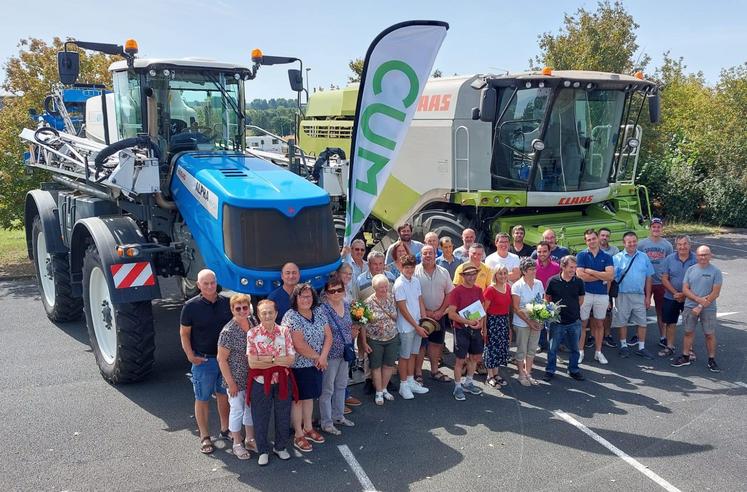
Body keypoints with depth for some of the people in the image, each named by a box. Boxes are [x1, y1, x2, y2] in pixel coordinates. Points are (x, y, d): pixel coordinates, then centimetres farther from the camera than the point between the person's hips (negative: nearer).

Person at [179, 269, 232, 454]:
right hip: (203, 360, -3)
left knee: (224, 395, 16)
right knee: (202, 398, 7)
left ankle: (225, 430, 32)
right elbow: (184, 333, -4)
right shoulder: (191, 306, -9)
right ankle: (204, 437, 18)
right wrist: (190, 355, -13)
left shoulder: (226, 303, 1)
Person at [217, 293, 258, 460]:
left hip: (252, 377, 6)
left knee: (251, 408, 19)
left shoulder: (253, 321, -3)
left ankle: (250, 439, 37)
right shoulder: (228, 332, -21)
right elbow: (222, 359, -16)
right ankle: (237, 444, 26)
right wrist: (231, 383, -14)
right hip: (236, 379, -6)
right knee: (237, 410, 8)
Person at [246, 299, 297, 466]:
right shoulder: (252, 333, -9)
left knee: (283, 416, 13)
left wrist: (268, 359, -18)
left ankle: (281, 447, 36)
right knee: (260, 418, 10)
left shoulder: (285, 331, -3)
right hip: (261, 382, -2)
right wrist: (279, 361, -16)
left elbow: (291, 359, -8)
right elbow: (252, 363, -16)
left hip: (282, 381, 2)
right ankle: (263, 451, 30)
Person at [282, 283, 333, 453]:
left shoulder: (319, 312, 2)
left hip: (316, 364, 6)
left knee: (310, 396, 18)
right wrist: (317, 357, -12)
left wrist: (323, 357, -11)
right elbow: (299, 345, -23)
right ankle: (298, 435, 18)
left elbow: (328, 336, 1)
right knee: (298, 399, 5)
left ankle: (308, 428, 34)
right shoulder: (291, 317, -19)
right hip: (298, 365, -6)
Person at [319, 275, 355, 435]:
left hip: (345, 353, 7)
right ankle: (326, 423, 17)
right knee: (327, 389, 5)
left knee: (341, 385, 20)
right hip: (330, 354, -7)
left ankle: (338, 416, 36)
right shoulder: (323, 309, -20)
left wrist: (351, 347, 10)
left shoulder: (346, 305, 2)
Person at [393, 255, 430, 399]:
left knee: (413, 354, 17)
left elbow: (420, 302, 11)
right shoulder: (399, 284, -17)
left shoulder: (416, 280, 4)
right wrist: (417, 327, -16)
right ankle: (403, 385, 17)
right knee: (405, 355, 5)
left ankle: (411, 381, 29)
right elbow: (403, 309, -17)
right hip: (406, 326, -7)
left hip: (417, 324, 7)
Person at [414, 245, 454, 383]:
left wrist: (440, 311, -6)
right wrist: (424, 312, -13)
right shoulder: (415, 272, -8)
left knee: (436, 343, 13)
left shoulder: (443, 272, 5)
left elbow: (450, 294, 5)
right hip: (420, 315, -4)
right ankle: (418, 373, 12)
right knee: (420, 344, 2)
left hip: (439, 315, 4)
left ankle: (434, 371, 26)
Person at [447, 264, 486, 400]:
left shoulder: (478, 290, 4)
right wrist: (468, 321, -23)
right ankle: (458, 387, 15)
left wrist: (481, 323, -6)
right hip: (461, 329, -6)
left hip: (476, 329, 6)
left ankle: (468, 383, 34)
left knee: (475, 357, 16)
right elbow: (451, 314, -17)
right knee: (461, 359, 1)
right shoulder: (456, 291, -14)